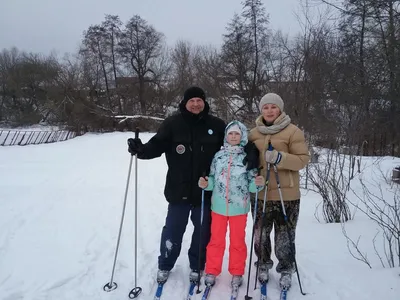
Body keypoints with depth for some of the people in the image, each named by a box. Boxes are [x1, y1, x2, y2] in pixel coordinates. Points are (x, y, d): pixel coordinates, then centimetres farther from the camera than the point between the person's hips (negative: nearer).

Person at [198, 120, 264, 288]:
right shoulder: (218, 156, 1)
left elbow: (251, 185, -4)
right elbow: (213, 180, 6)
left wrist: (258, 183, -25)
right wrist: (206, 184, -14)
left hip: (239, 207, -1)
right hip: (219, 206, 2)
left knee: (237, 241, 13)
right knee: (216, 240, 14)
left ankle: (237, 273, 31)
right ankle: (212, 271, 29)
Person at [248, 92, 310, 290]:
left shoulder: (293, 131, -6)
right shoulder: (253, 133, 7)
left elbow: (303, 159, -10)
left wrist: (279, 158, -24)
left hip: (286, 194, -3)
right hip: (259, 193, 4)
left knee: (284, 236, 6)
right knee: (260, 233, 14)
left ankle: (286, 270, 28)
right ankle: (263, 265, 35)